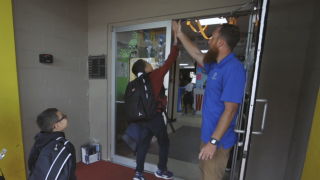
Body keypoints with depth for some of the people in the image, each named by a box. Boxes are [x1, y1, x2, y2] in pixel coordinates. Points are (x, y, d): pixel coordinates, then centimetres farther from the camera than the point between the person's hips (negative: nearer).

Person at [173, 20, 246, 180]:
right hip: (208, 134, 9)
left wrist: (214, 141, -25)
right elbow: (196, 54, 19)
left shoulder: (233, 68, -24)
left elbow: (230, 110, -27)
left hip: (218, 139, -9)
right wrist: (180, 34, 24)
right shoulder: (215, 65, 4)